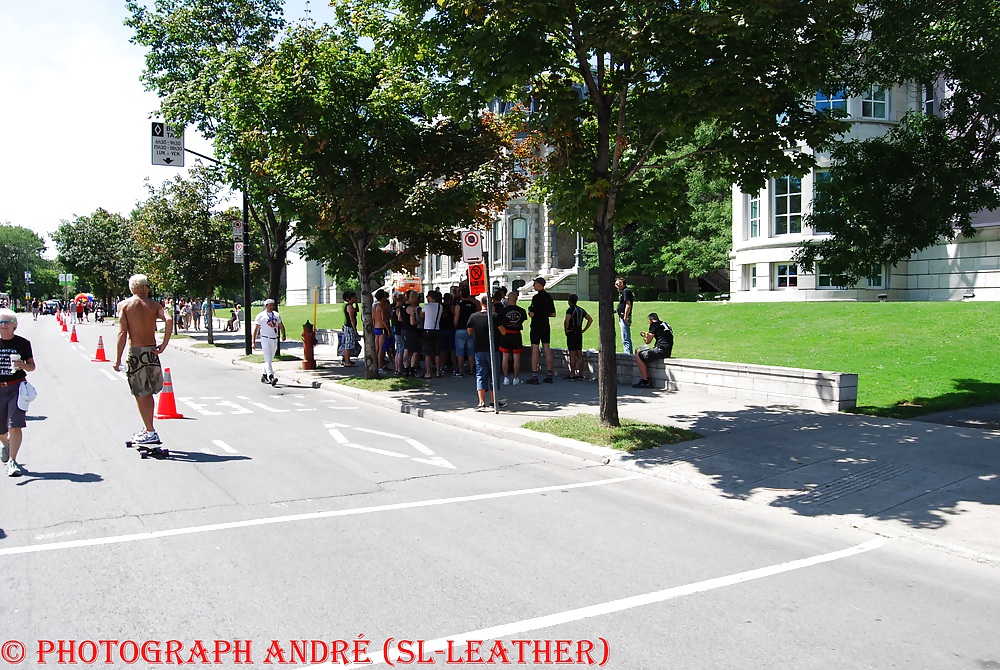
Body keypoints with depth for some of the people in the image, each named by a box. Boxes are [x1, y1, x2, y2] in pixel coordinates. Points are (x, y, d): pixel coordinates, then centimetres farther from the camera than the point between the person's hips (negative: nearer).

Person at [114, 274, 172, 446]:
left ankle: (150, 432, -1)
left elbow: (122, 332, -8)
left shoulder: (124, 305, 0)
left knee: (140, 394, 2)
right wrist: (164, 345, -7)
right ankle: (147, 429, 26)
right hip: (152, 351, 3)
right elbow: (169, 320, -12)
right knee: (147, 393, 17)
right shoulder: (153, 304, 6)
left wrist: (118, 358, -6)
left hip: (135, 351, -3)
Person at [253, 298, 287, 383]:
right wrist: (254, 342, -7)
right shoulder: (261, 316, -3)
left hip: (274, 340, 6)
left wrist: (283, 335, -6)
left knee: (270, 360, 14)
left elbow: (281, 326, 13)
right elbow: (256, 329, -2)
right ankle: (271, 377, -24)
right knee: (268, 360, -14)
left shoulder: (277, 315, 12)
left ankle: (264, 376, 27)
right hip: (265, 339, -6)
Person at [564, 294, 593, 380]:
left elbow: (567, 320, -29)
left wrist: (566, 330, -15)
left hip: (571, 334, -7)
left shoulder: (570, 310, -11)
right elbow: (590, 319, 14)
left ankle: (572, 374, -2)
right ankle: (580, 374, 11)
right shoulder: (581, 310, 11)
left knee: (572, 354, -4)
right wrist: (584, 330, 12)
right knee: (580, 354, 9)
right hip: (579, 334, 7)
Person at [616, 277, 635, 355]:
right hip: (622, 318, 11)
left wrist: (625, 317, -23)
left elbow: (628, 305, -21)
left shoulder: (625, 291, -13)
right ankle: (629, 354, 21)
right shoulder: (622, 291, 18)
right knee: (627, 339, 15)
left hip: (624, 318, -11)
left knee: (625, 339, -10)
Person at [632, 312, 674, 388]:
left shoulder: (654, 324, -3)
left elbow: (648, 341, -4)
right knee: (643, 355, 23)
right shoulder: (665, 324, 23)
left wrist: (644, 336, 18)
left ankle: (645, 381, -9)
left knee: (638, 356, -8)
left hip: (661, 349, -10)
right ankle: (646, 379, 16)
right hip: (667, 350, 10)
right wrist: (648, 335, 43)